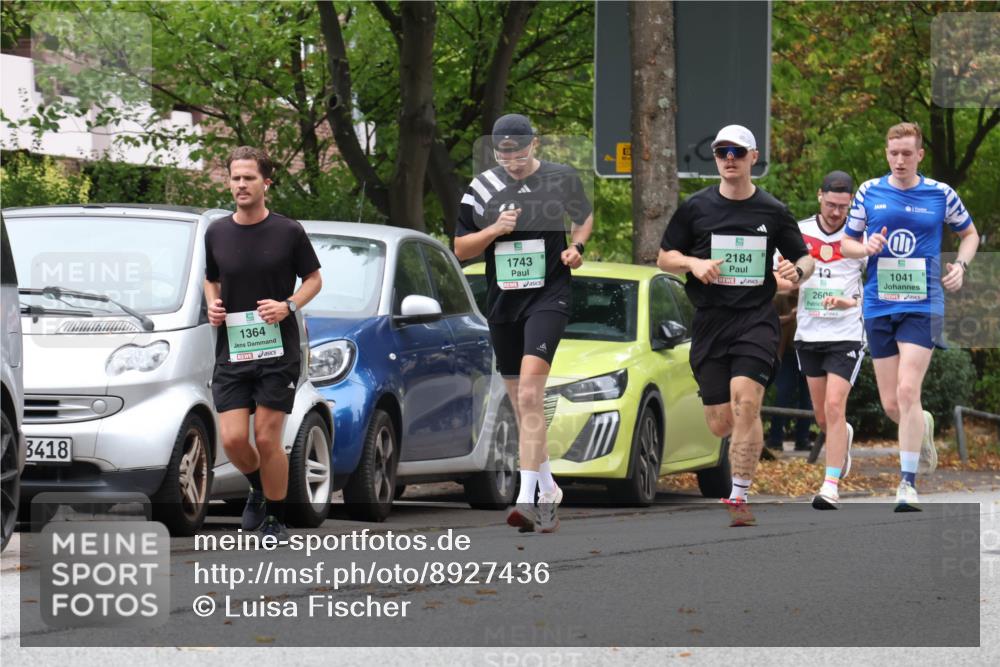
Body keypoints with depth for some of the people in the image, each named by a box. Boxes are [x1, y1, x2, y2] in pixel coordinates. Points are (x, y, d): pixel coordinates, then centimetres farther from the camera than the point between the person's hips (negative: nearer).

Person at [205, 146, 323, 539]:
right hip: (231, 354, 3)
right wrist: (212, 305, 0)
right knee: (232, 439, -6)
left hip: (277, 353, -3)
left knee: (267, 439, -3)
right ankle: (258, 489, 26)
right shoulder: (217, 233, 7)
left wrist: (288, 306, -12)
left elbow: (314, 279, 6)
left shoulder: (288, 233, -3)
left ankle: (276, 519, 13)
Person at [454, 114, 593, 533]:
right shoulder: (482, 188, 4)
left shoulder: (561, 179, 1)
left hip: (548, 297, -4)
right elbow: (460, 249, 8)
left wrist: (577, 246, 0)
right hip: (502, 304, 4)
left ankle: (526, 497, -27)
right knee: (522, 406, 10)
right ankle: (548, 490, 27)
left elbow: (585, 217, 20)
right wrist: (494, 230, -10)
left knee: (529, 394, -21)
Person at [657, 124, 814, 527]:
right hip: (709, 323, 2)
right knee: (721, 425, -1)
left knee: (745, 400, -23)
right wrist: (693, 263, -10)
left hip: (756, 319, -1)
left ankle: (739, 498, -18)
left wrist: (798, 271, -9)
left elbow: (805, 258, 15)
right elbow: (664, 258, 11)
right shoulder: (695, 207, 7)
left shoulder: (772, 211, 6)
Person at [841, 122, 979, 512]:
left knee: (907, 392, -17)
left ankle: (908, 483, -13)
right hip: (879, 306, 3)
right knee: (891, 404, 5)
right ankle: (923, 426, 40)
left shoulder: (940, 194, 2)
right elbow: (845, 244, 12)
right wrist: (866, 247, -10)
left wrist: (961, 266, -1)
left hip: (922, 306, -3)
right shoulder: (869, 192, 5)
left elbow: (969, 234, 17)